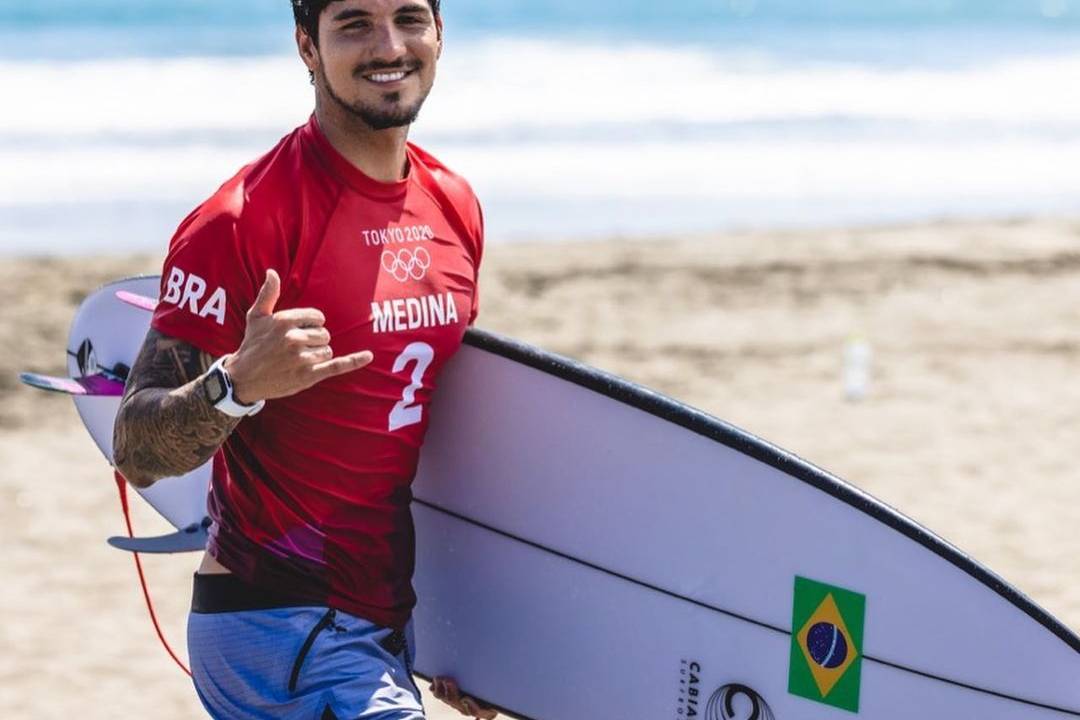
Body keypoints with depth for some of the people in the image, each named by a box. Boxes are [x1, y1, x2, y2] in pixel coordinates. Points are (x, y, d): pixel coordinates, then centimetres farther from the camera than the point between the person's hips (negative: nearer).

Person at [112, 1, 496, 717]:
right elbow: (137, 452, -15)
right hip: (280, 626, -7)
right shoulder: (247, 219, -15)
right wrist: (237, 384, -34)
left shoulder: (455, 206, 7)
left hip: (387, 626, 7)